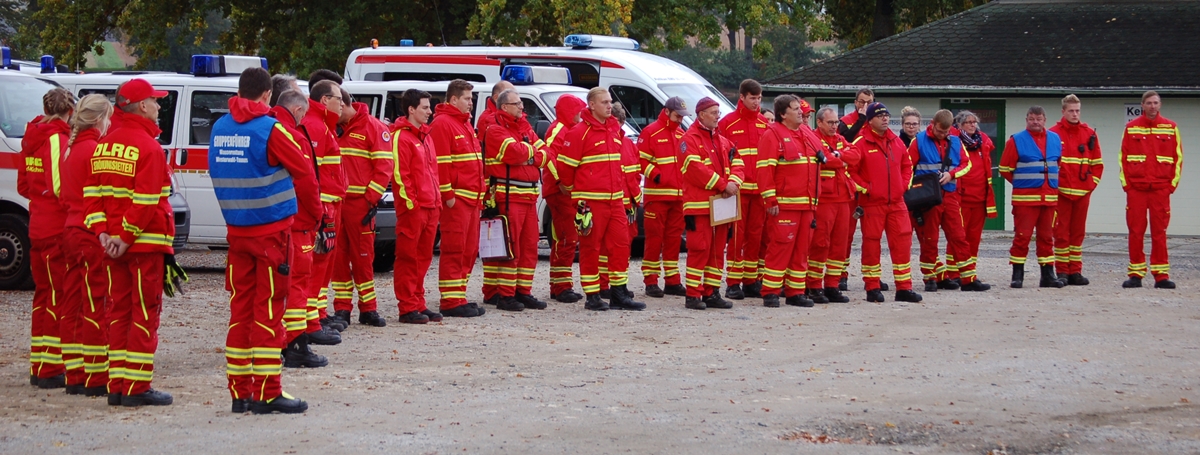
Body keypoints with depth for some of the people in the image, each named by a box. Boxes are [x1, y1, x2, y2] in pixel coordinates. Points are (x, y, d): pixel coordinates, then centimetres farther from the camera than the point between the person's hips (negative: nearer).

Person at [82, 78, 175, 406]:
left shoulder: (105, 145, 10)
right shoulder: (149, 148, -13)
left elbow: (92, 192, 6)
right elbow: (145, 201, -20)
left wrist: (102, 232, -1)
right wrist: (127, 237, -16)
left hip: (114, 243, 7)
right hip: (146, 243, -7)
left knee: (119, 311, 12)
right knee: (145, 314, -2)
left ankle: (117, 385, 12)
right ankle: (137, 388, -2)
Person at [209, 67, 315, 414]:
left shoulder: (219, 129, 5)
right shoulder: (268, 129, -12)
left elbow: (219, 175, 12)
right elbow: (303, 171, -6)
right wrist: (315, 211, 9)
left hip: (236, 230, 5)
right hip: (271, 230, -5)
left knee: (240, 308, 10)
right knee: (268, 310, -3)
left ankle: (240, 392, 12)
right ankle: (267, 394, -3)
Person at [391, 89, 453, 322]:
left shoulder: (425, 136, 19)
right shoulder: (401, 137, -10)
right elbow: (399, 174, -15)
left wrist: (437, 202, 17)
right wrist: (410, 202, -17)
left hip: (430, 207, 9)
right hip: (412, 209, -9)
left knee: (423, 258, 11)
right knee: (408, 257, -3)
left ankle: (418, 304, 17)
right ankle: (407, 307, -1)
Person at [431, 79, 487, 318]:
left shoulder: (465, 124, 22)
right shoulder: (442, 124, -9)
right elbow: (440, 162, -16)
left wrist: (480, 193, 20)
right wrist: (447, 195, -19)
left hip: (472, 198, 10)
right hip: (456, 198, -10)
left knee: (469, 249, 11)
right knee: (454, 250, -8)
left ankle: (459, 297, 17)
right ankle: (451, 301, -7)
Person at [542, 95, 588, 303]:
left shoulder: (569, 130, 21)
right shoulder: (558, 129, -10)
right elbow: (548, 154, -24)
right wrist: (560, 179, -28)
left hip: (568, 192, 10)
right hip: (559, 192, -10)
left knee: (563, 240, 12)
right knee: (566, 239, -11)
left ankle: (559, 287, 17)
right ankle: (561, 287, -9)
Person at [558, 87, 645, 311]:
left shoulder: (615, 130, 14)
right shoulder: (579, 133, -10)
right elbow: (565, 166, -7)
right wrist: (572, 190, 5)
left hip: (615, 200, 7)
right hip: (591, 200, -7)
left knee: (621, 244, 6)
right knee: (590, 248, -1)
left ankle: (619, 294, 13)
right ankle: (592, 297, 4)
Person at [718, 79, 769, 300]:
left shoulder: (764, 124, 12)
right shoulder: (728, 123, 0)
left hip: (759, 189, 4)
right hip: (737, 189, -4)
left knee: (756, 236, 7)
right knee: (736, 235, -4)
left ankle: (751, 281, 14)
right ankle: (733, 284, -1)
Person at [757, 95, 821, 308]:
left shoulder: (809, 135, 17)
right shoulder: (773, 136, -6)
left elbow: (819, 163, 24)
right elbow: (765, 170, -11)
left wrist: (815, 199, 18)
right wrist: (770, 200, -16)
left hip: (807, 204, 7)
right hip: (784, 205, -7)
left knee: (802, 249, 8)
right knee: (780, 247, -8)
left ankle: (796, 292, 14)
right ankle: (770, 293, -4)